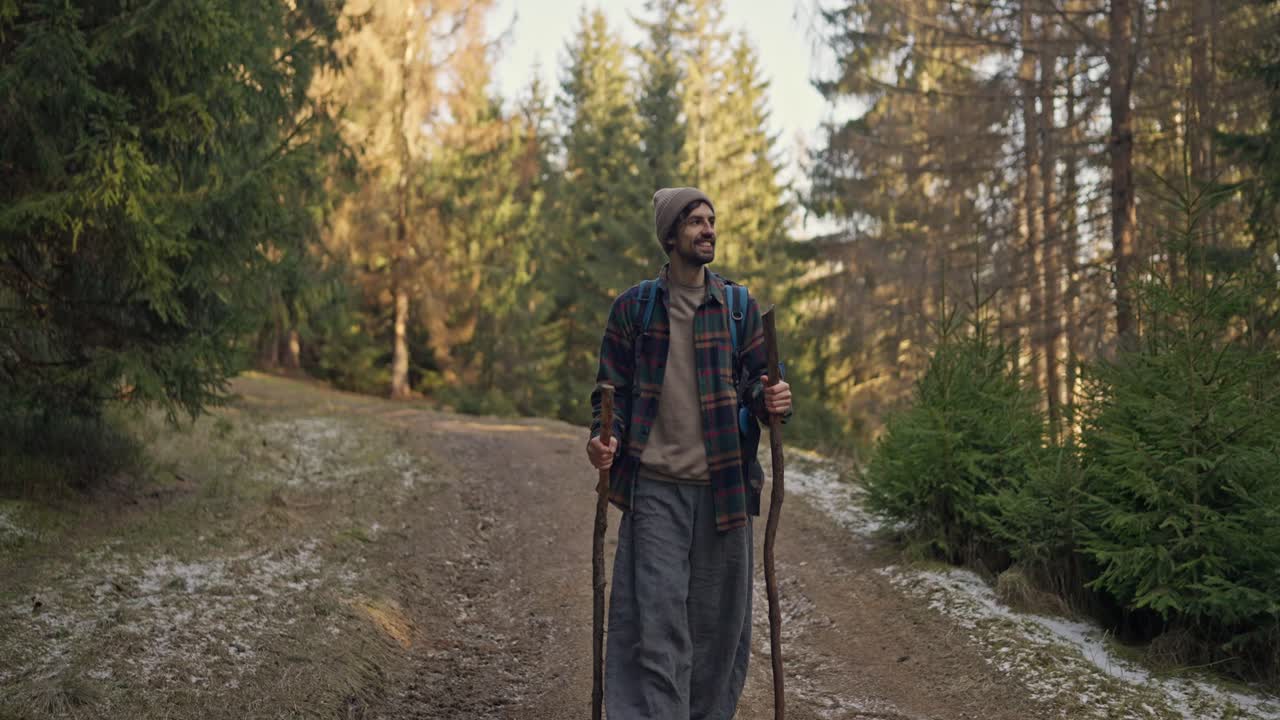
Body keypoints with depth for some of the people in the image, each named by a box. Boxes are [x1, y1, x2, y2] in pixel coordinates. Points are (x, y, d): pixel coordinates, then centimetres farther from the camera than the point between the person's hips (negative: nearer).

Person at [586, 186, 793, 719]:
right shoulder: (633, 308, 5)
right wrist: (606, 440, -11)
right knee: (656, 620, -7)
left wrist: (772, 401, -13)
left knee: (719, 619, 7)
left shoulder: (740, 308, 9)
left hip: (723, 488, 2)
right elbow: (612, 389, 8)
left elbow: (756, 380, 11)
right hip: (656, 487, -2)